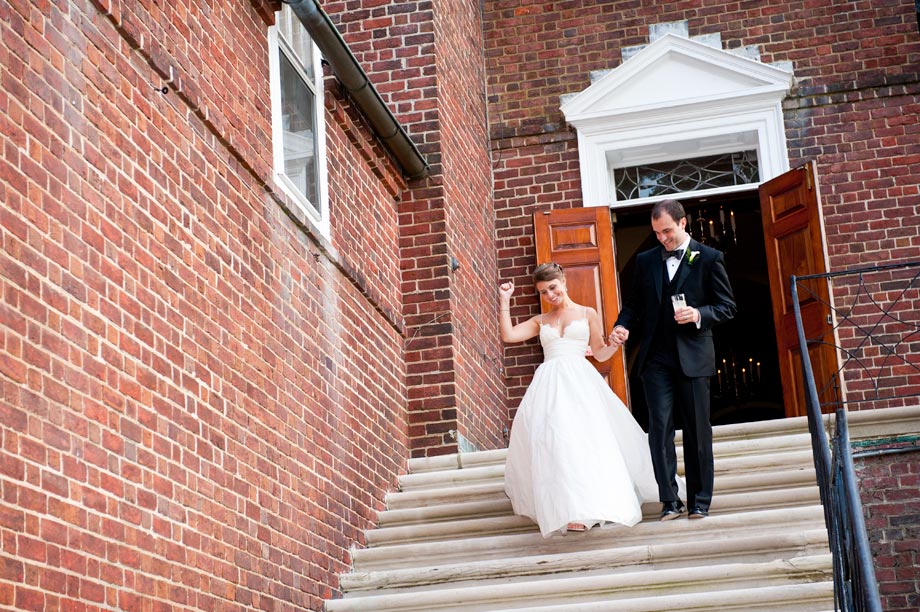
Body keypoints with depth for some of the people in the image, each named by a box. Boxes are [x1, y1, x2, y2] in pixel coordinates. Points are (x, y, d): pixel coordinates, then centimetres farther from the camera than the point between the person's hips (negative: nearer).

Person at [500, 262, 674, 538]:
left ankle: (598, 504, -14)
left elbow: (600, 354, 15)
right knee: (556, 441, -13)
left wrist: (615, 344, -5)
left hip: (579, 380, -1)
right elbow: (508, 335, 11)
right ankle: (570, 512, -14)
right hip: (549, 383, 2)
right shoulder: (540, 321, 20)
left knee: (586, 437, -15)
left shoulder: (588, 314, 14)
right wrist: (505, 301, 11)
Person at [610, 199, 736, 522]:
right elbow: (635, 302, 17)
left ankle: (700, 500, 12)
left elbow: (727, 306, 2)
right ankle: (670, 500, -1)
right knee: (660, 427, -5)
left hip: (693, 356, -2)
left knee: (697, 430, 4)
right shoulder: (646, 260, 12)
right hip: (656, 358, 2)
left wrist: (699, 314, -16)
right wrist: (623, 325, -3)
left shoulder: (709, 258, 2)